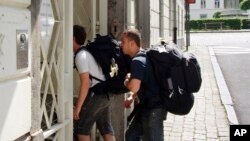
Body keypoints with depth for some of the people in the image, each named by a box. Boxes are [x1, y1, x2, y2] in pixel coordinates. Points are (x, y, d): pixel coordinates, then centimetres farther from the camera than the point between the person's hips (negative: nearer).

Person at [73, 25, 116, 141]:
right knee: (106, 128, 13)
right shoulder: (88, 52, 14)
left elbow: (85, 83, -21)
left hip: (94, 94, -9)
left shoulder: (80, 55, -15)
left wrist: (78, 107, -18)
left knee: (81, 128, 3)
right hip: (105, 94, 9)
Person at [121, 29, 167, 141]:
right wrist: (132, 97, 12)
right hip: (148, 105, 10)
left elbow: (134, 87, -31)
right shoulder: (142, 57, 11)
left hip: (153, 108, -10)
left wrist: (126, 81, -9)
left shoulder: (137, 61, -20)